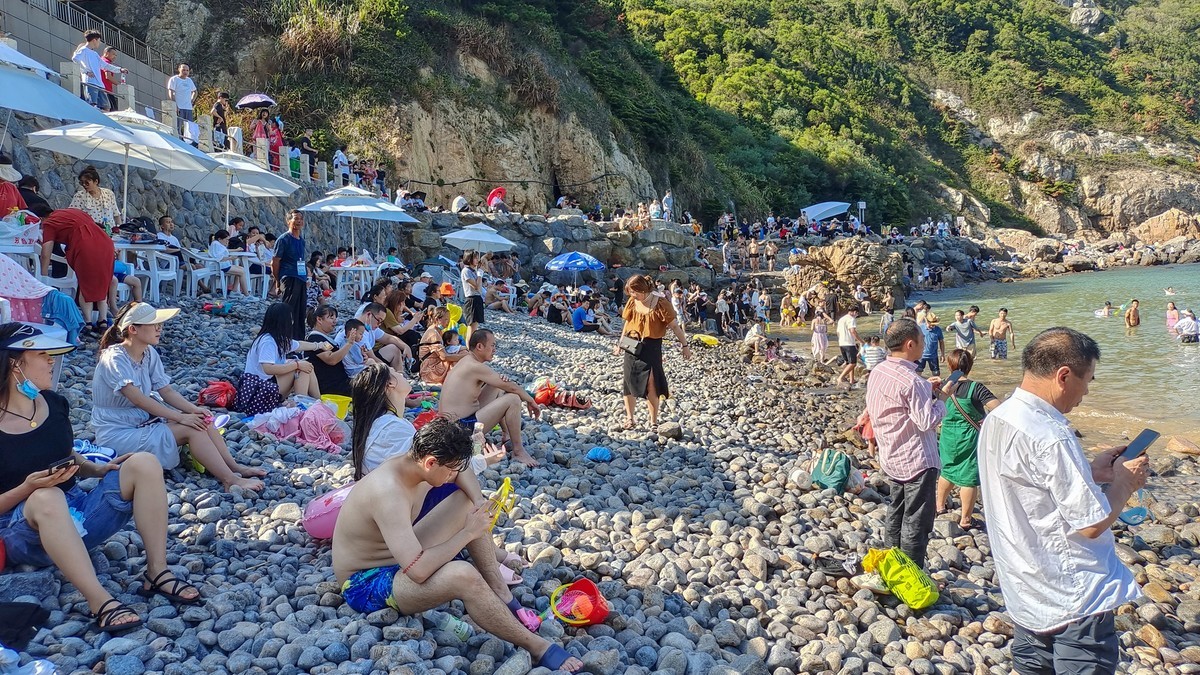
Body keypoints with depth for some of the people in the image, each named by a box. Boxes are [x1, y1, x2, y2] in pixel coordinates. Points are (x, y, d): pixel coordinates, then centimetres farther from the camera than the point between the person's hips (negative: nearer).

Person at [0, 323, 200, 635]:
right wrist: (28, 488, -26)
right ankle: (100, 602, -44)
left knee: (143, 464, -14)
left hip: (76, 515, 6)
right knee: (48, 498, -40)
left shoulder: (54, 403, 4)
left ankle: (157, 573, -20)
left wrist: (100, 469, -1)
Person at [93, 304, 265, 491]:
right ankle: (231, 480, -24)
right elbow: (138, 399, -29)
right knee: (191, 430, -22)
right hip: (118, 433, -8)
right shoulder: (114, 358, -20)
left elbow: (166, 391, 1)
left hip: (144, 419, 8)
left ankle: (235, 468, -11)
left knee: (202, 419, -11)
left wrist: (194, 410, -17)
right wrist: (180, 417, -29)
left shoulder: (150, 353, 3)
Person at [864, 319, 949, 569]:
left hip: (892, 458, 9)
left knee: (897, 512, 22)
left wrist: (925, 388, 8)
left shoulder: (878, 372, 2)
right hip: (917, 461, -9)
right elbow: (927, 422, -25)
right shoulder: (911, 381, -26)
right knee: (916, 524, 2)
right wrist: (941, 399, -9)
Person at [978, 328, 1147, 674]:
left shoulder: (996, 419, 2)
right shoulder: (1049, 436, -26)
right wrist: (1125, 482, -5)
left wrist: (1090, 471, 9)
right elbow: (1092, 523, -21)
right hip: (1074, 601, -8)